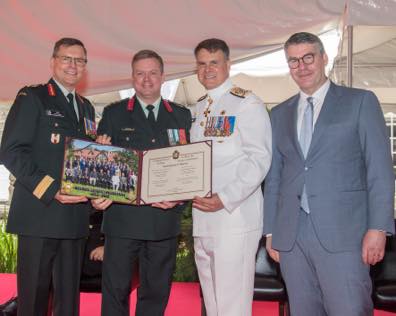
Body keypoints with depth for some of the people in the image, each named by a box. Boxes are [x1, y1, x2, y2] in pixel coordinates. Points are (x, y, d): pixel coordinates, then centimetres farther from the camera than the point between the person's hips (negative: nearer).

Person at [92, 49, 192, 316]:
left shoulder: (182, 116, 10)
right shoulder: (113, 114, 7)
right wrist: (97, 194, -15)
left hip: (165, 217, 2)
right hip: (123, 216, -1)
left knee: (157, 292, 12)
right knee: (116, 290, 5)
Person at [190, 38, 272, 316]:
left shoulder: (247, 103, -5)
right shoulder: (199, 108, 17)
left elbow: (259, 159, -13)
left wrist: (224, 198, -20)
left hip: (234, 217, -7)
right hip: (203, 219, 7)